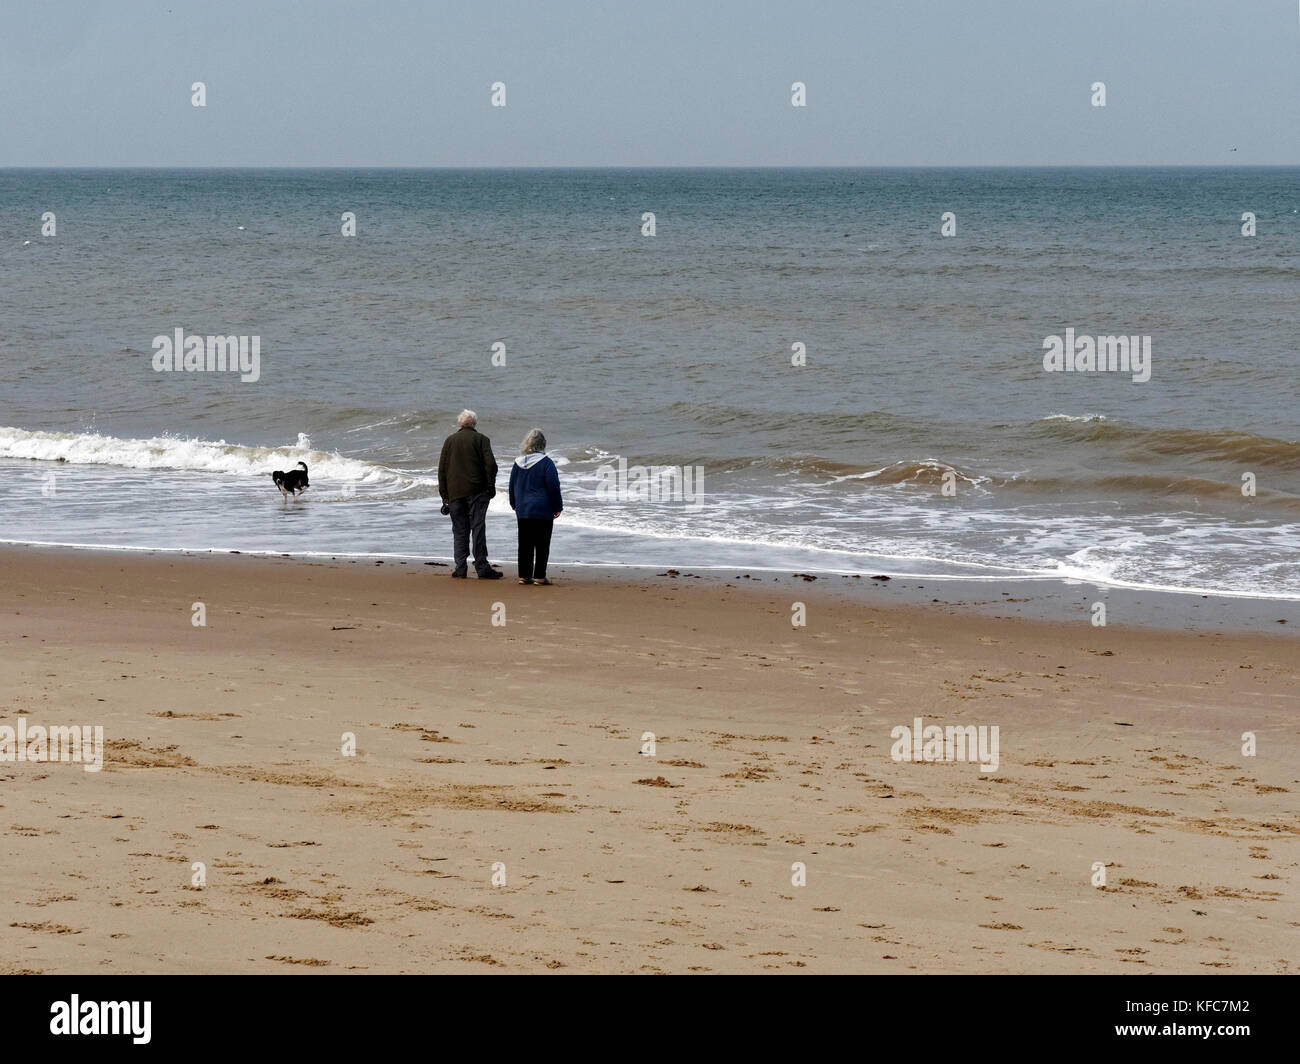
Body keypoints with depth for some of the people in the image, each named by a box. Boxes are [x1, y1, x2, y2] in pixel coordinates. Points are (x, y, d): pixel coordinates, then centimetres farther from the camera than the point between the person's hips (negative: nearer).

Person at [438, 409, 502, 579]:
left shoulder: (449, 441, 10)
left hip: (455, 493, 3)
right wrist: (491, 487, 0)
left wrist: (444, 494, 13)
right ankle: (482, 568, -5)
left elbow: (442, 468, 9)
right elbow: (490, 464, -9)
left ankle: (460, 568, 1)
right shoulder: (481, 439, -1)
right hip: (476, 491, -3)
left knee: (459, 531, 6)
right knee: (478, 529, -2)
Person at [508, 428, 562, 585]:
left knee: (525, 544, 9)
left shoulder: (518, 463, 5)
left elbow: (512, 486, 14)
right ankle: (539, 576, -2)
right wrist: (557, 507, 0)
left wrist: (514, 505, 26)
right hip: (543, 511, -5)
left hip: (522, 511, 5)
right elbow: (553, 487, -9)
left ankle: (524, 575, 9)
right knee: (542, 544, 0)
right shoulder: (546, 463, -11)